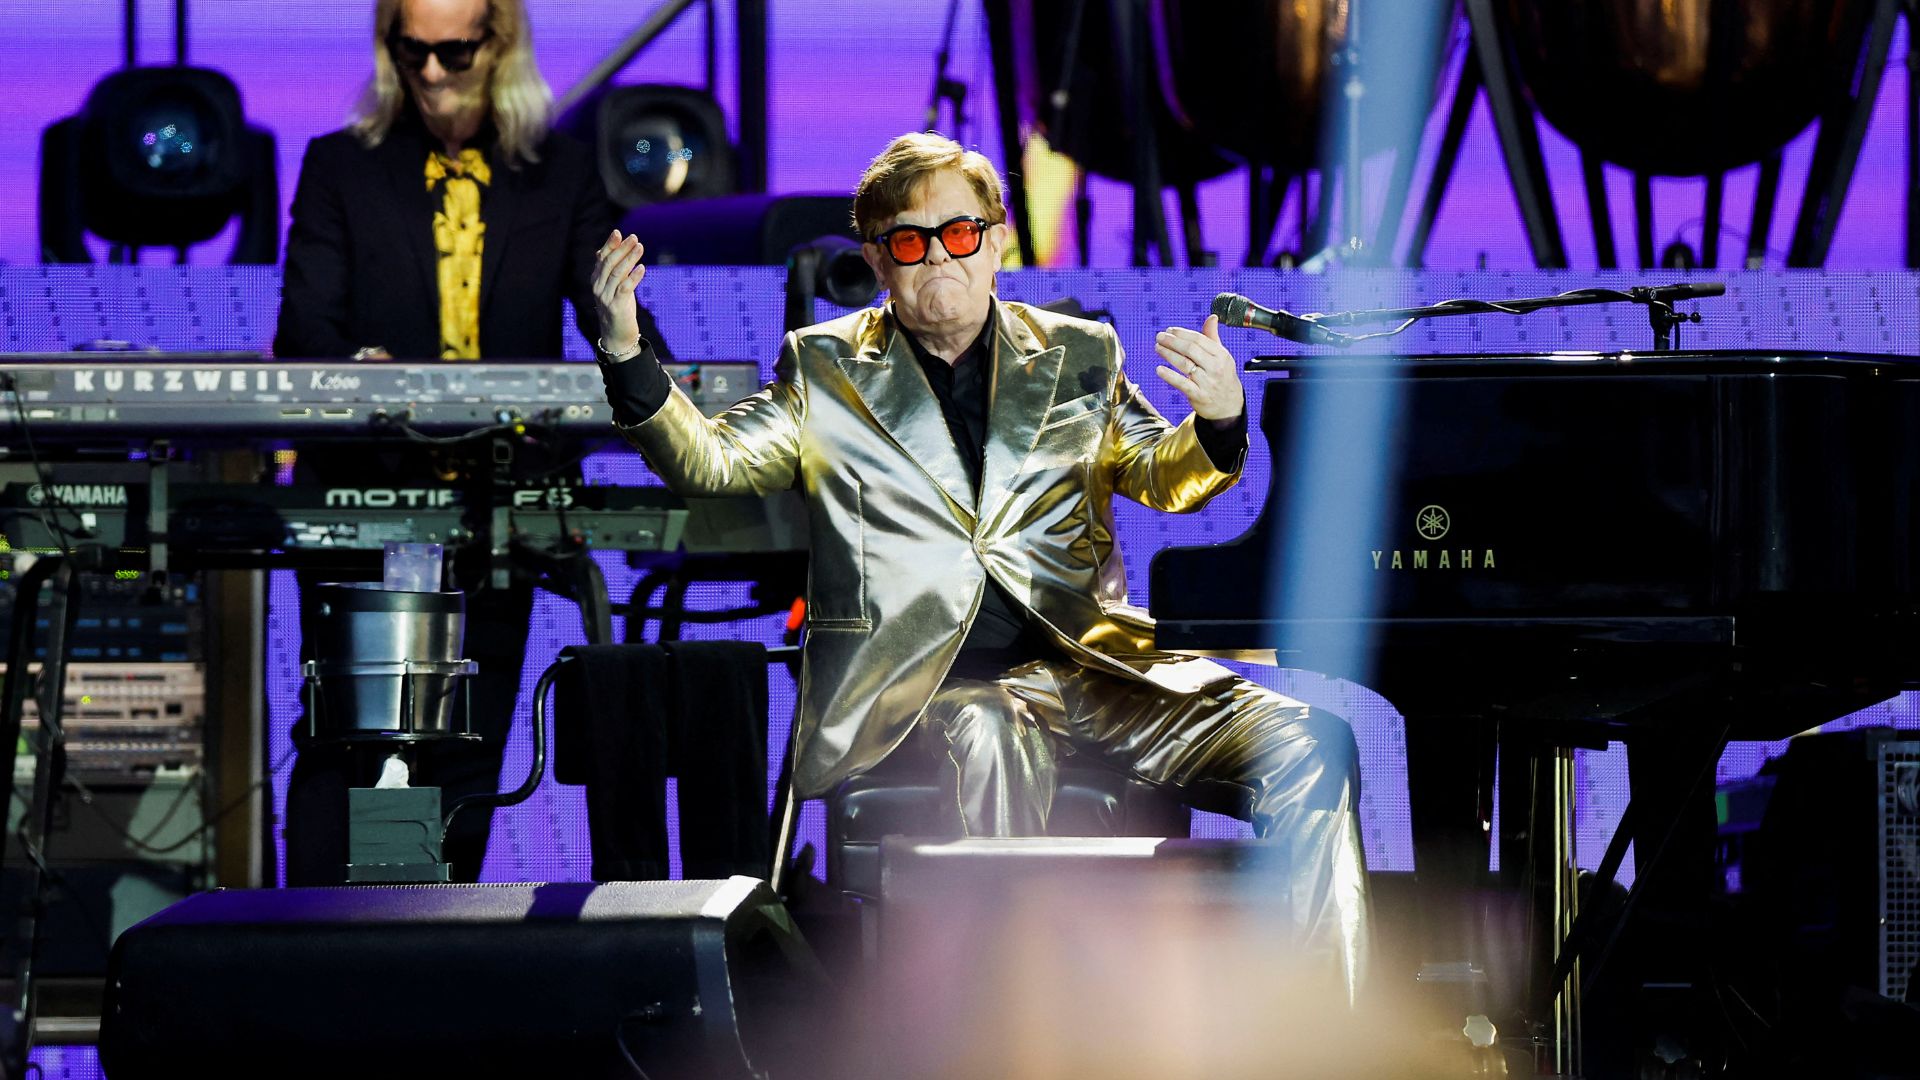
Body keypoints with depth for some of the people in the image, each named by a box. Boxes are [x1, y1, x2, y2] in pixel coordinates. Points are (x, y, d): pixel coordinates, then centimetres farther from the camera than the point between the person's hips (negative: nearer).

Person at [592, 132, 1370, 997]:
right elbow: (706, 462, 6)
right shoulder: (825, 367, 15)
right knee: (994, 741, -41)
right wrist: (625, 350, -11)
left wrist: (1218, 422, -7)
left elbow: (1166, 478, 17)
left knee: (1307, 744, -19)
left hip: (1083, 660, 3)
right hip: (920, 681, -3)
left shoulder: (1079, 356, 20)